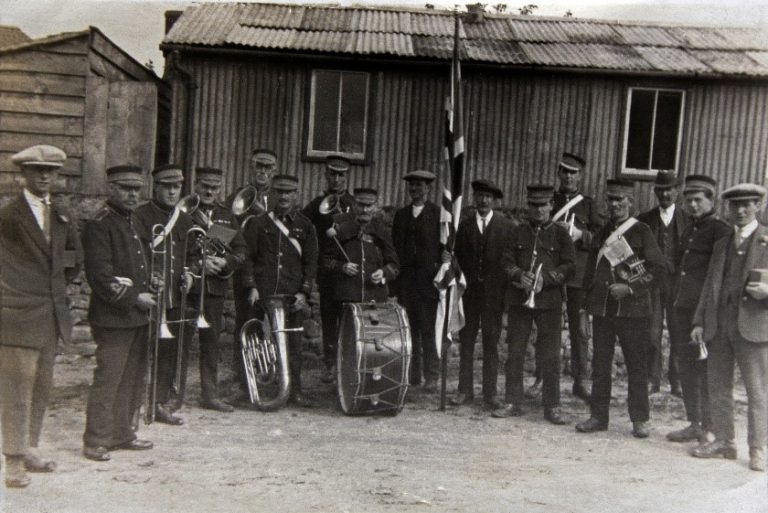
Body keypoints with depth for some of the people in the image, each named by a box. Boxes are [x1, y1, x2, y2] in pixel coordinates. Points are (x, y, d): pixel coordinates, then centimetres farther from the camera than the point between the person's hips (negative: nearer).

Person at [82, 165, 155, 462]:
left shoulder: (135, 223, 17)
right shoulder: (99, 225, -10)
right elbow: (101, 277, -17)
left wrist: (151, 290, 12)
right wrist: (134, 298, -15)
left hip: (138, 316, 9)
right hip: (113, 318, -8)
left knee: (133, 379, 13)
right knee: (108, 379, -4)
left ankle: (122, 433, 24)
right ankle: (96, 441, 7)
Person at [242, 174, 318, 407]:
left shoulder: (305, 226, 10)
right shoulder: (259, 223, 9)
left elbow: (310, 262, 8)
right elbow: (248, 256, 7)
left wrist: (303, 292, -2)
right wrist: (252, 287, -4)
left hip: (293, 294, 0)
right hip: (263, 293, 0)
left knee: (293, 342, 0)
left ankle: (294, 390, 10)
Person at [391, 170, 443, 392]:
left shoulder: (439, 214, 2)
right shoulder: (400, 215, 16)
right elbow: (395, 247, 16)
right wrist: (393, 277, 9)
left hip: (428, 280, -4)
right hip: (405, 281, 4)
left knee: (428, 330, -5)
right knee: (409, 329, 5)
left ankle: (431, 376, 2)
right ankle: (412, 374, 13)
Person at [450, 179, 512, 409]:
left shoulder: (506, 226, 3)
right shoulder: (464, 225, 8)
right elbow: (457, 257, 8)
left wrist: (505, 291, -5)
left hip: (493, 293, -2)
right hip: (468, 293, 2)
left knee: (491, 343, 3)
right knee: (466, 342, 4)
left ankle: (490, 393, 10)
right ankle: (465, 390, 12)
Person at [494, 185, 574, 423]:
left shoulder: (560, 233, 4)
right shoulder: (519, 232, 11)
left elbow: (568, 267, -1)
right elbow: (507, 261, 7)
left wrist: (545, 279, -15)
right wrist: (520, 276, -12)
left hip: (549, 301, -2)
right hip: (519, 299, 2)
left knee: (550, 356, 0)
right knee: (514, 354, 6)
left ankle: (552, 406, 10)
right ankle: (513, 403, 16)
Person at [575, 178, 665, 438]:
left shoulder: (642, 232, 0)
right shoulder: (602, 233, 14)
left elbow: (657, 266, -4)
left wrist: (631, 288, -15)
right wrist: (585, 309, 13)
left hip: (632, 309, -4)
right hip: (602, 309, 4)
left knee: (636, 365, 2)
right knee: (600, 364, 7)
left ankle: (640, 419, 13)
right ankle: (598, 416, 16)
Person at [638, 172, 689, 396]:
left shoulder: (688, 220, 7)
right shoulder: (644, 220, 8)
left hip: (679, 283, 0)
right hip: (652, 283, 0)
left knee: (680, 334, 2)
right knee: (652, 333, -1)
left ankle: (677, 382, 13)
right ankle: (652, 379, 9)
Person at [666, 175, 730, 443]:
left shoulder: (720, 230, -6)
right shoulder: (688, 231, 19)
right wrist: (673, 305, 16)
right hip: (682, 310, 8)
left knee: (706, 370, -2)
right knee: (686, 368, 12)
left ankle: (710, 428, 8)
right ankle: (694, 423, 23)